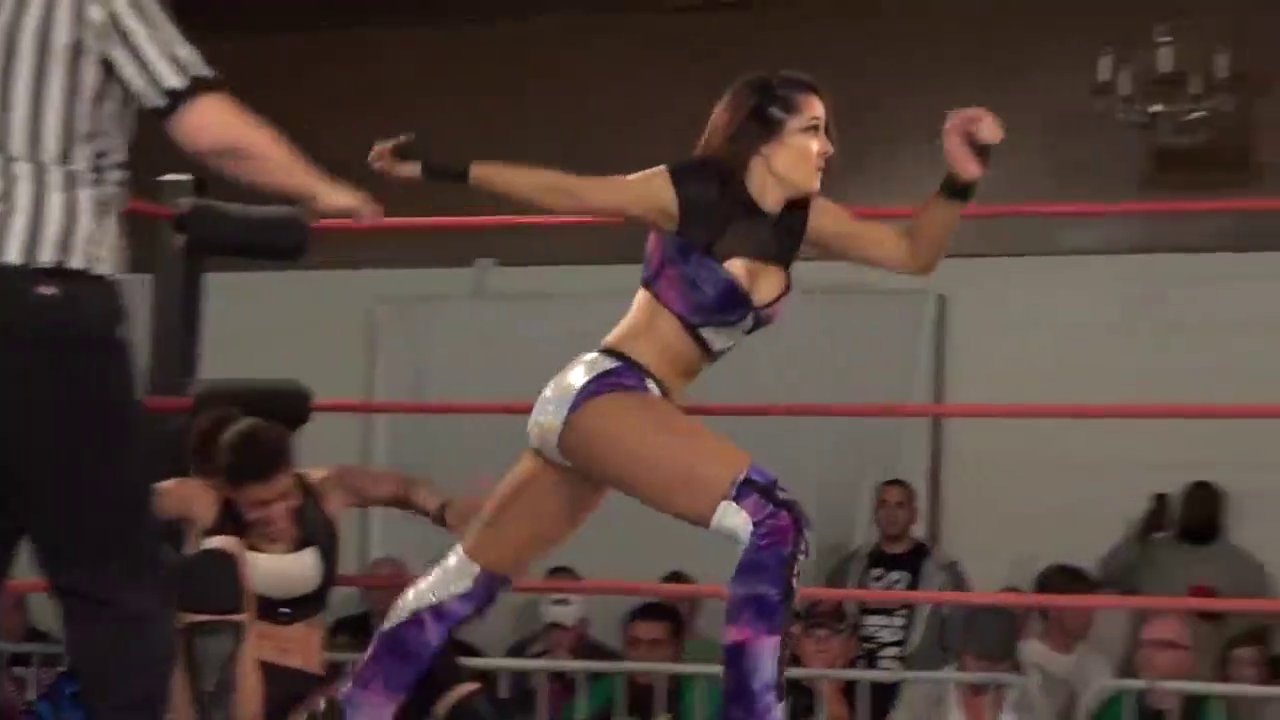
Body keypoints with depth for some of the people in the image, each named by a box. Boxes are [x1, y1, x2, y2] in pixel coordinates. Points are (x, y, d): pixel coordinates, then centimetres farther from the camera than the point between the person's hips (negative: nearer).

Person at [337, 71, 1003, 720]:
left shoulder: (801, 218, 8)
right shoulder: (693, 193, -10)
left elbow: (912, 253, 13)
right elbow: (567, 191, -4)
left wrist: (960, 180, -3)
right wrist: (437, 170, -2)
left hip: (628, 406, 8)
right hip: (600, 393, -8)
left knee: (471, 575, 16)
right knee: (774, 523, -21)